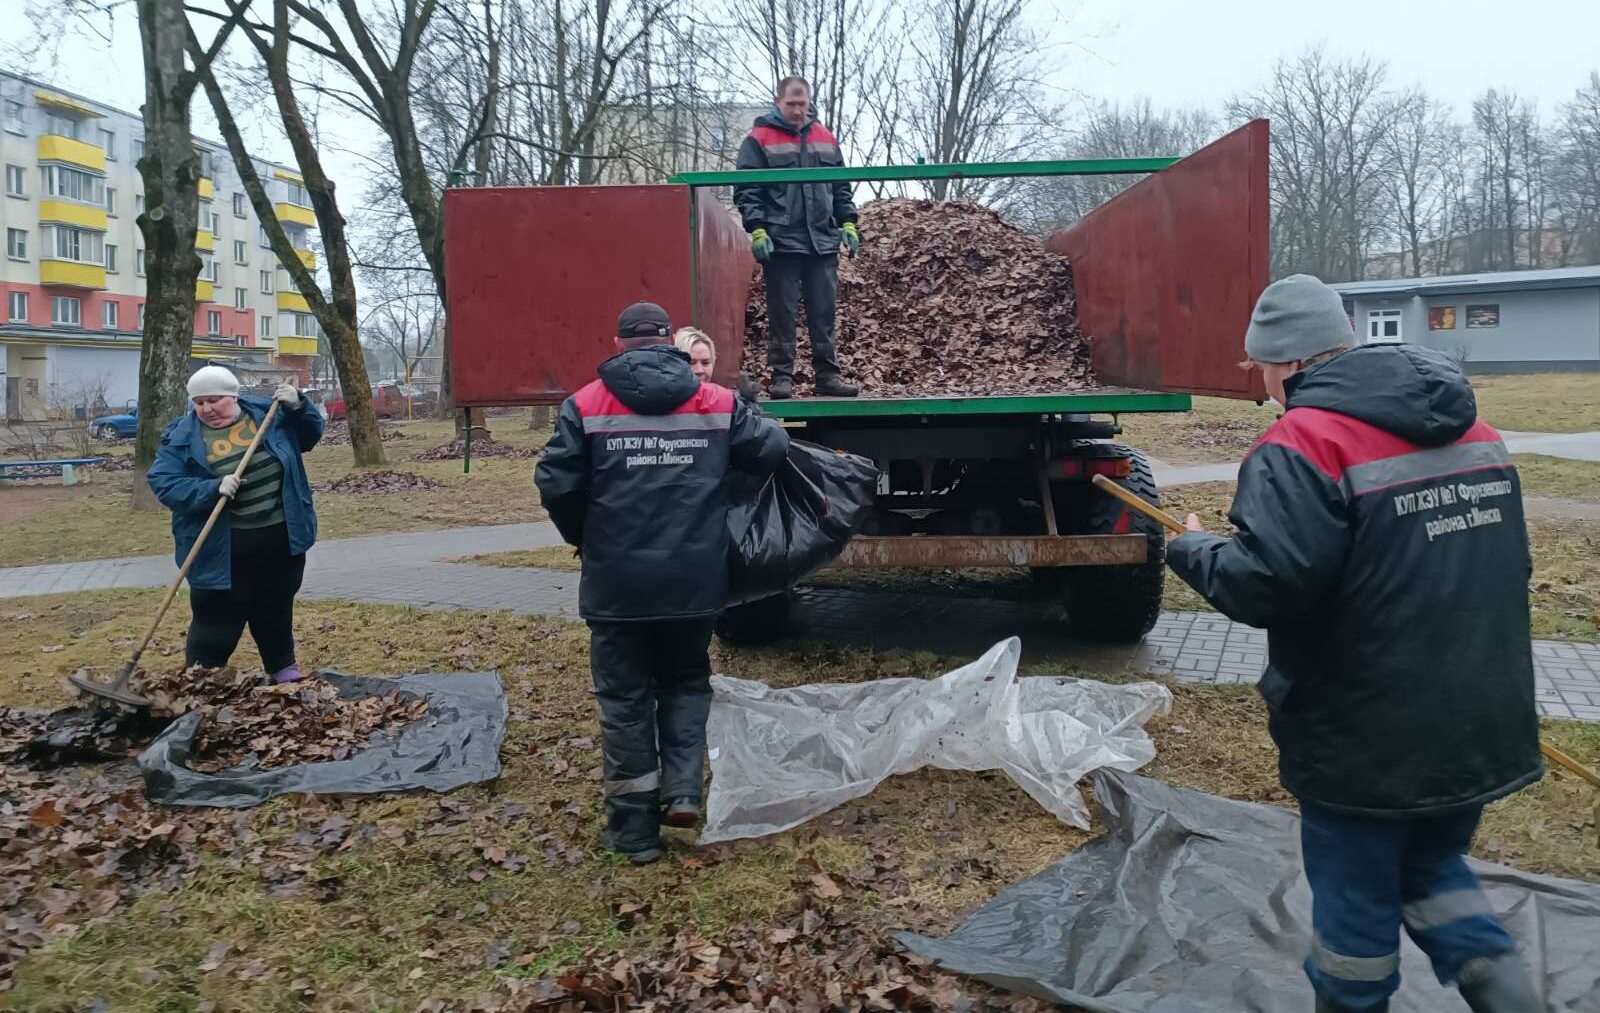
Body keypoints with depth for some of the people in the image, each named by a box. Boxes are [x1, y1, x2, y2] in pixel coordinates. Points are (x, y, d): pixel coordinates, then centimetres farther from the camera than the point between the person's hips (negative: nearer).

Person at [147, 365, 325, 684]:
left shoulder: (267, 412, 1)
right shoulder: (181, 437, -6)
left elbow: (310, 435, 10)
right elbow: (163, 484, -13)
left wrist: (298, 407, -10)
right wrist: (212, 489, -27)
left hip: (281, 538, 3)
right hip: (223, 549, -3)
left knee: (276, 609, 18)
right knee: (217, 616, 0)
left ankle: (284, 668, 34)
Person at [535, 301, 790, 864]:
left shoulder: (586, 406, -3)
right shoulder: (716, 401, 1)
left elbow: (556, 485, -7)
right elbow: (772, 449, -1)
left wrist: (583, 539, 11)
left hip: (617, 582, -1)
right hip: (694, 580, 2)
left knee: (624, 698, 10)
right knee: (686, 681, 23)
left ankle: (635, 829, 15)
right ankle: (684, 790, 8)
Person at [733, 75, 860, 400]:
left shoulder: (825, 138, 15)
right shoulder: (759, 139, 0)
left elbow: (841, 187, 19)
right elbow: (746, 191, -5)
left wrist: (848, 223, 10)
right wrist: (756, 230, -14)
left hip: (823, 242, 4)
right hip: (781, 242, -4)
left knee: (824, 312, 6)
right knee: (782, 313, 0)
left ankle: (828, 375, 12)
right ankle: (782, 376, 6)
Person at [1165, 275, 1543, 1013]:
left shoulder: (1305, 442, -19)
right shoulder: (1470, 427, 9)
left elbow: (1266, 584, -29)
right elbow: (1507, 564, 18)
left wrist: (1190, 550, -10)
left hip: (1367, 737, -7)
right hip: (1482, 726, 8)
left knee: (1356, 896, 12)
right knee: (1433, 867, 26)